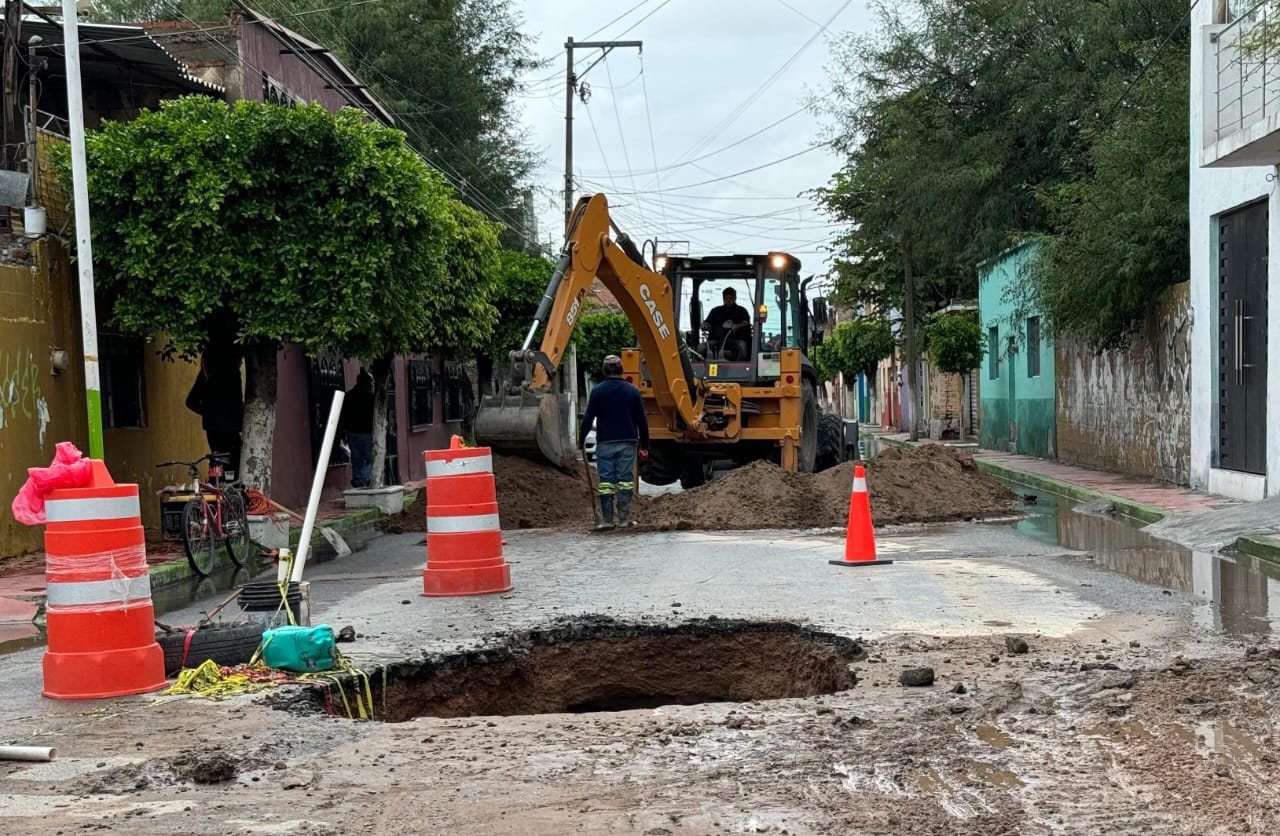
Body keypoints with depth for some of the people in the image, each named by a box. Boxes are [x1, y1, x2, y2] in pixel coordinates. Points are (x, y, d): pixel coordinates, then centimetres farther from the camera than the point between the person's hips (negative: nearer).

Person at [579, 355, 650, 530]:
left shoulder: (598, 391, -2)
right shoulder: (632, 391, 3)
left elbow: (588, 418, -4)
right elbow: (642, 420, 4)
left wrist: (581, 439, 9)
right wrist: (644, 446, 11)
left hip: (605, 443, -1)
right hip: (627, 443, 1)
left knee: (606, 480, 2)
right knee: (626, 479, 3)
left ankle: (606, 519, 0)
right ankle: (624, 518, 0)